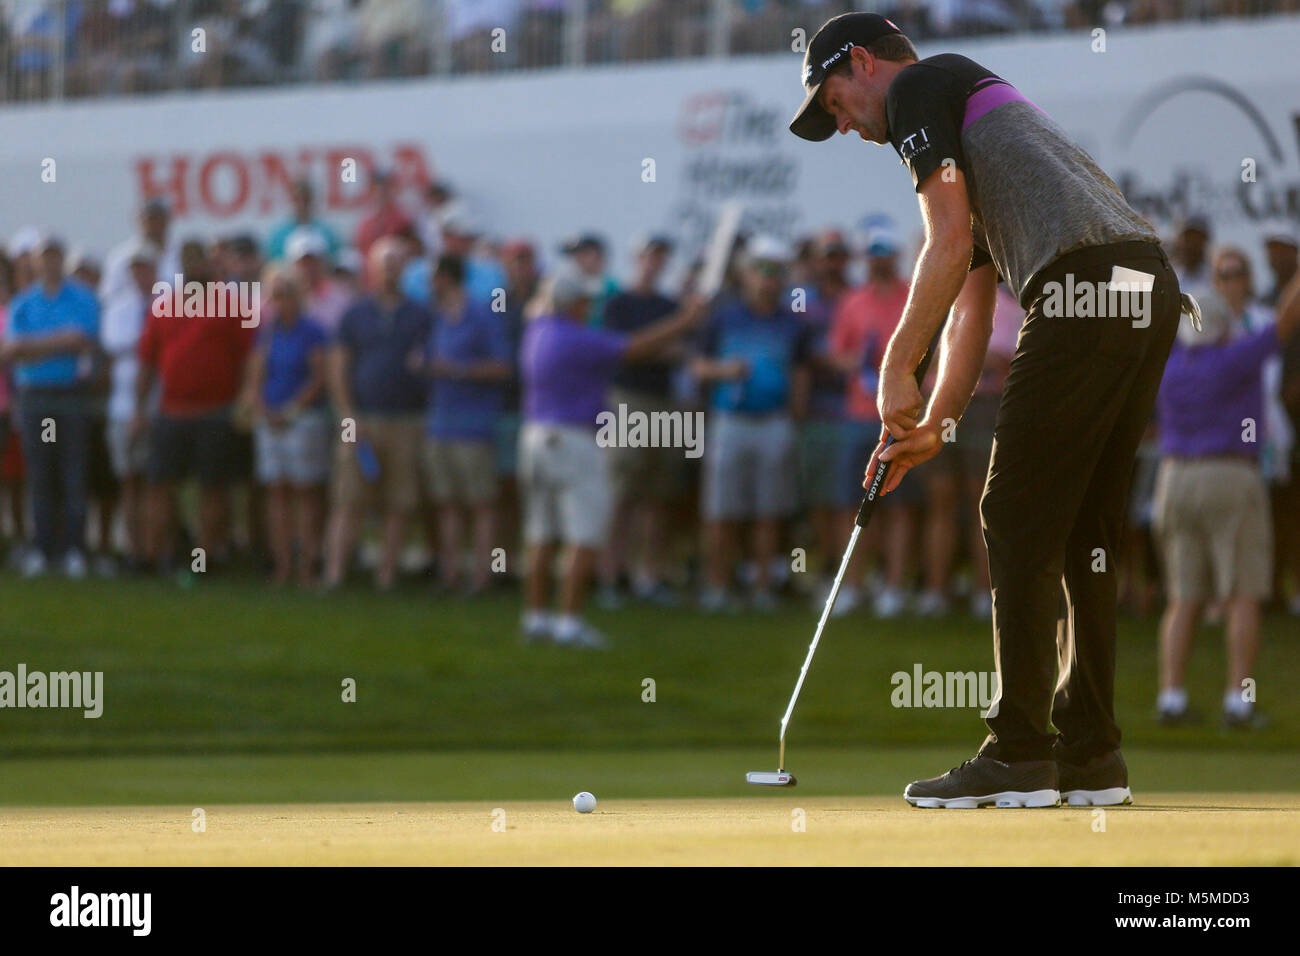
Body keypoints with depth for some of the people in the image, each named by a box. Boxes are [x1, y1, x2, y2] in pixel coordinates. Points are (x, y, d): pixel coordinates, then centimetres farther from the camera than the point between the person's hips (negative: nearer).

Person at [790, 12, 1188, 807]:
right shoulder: (975, 105, 35)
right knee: (1085, 530, 13)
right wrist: (932, 428, 23)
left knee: (1020, 520, -4)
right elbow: (972, 306, 30)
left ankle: (1019, 757, -4)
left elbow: (950, 247, -5)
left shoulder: (919, 87, 7)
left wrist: (896, 372, -1)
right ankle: (1091, 756, 14)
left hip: (1085, 290, -9)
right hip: (1153, 294, 9)